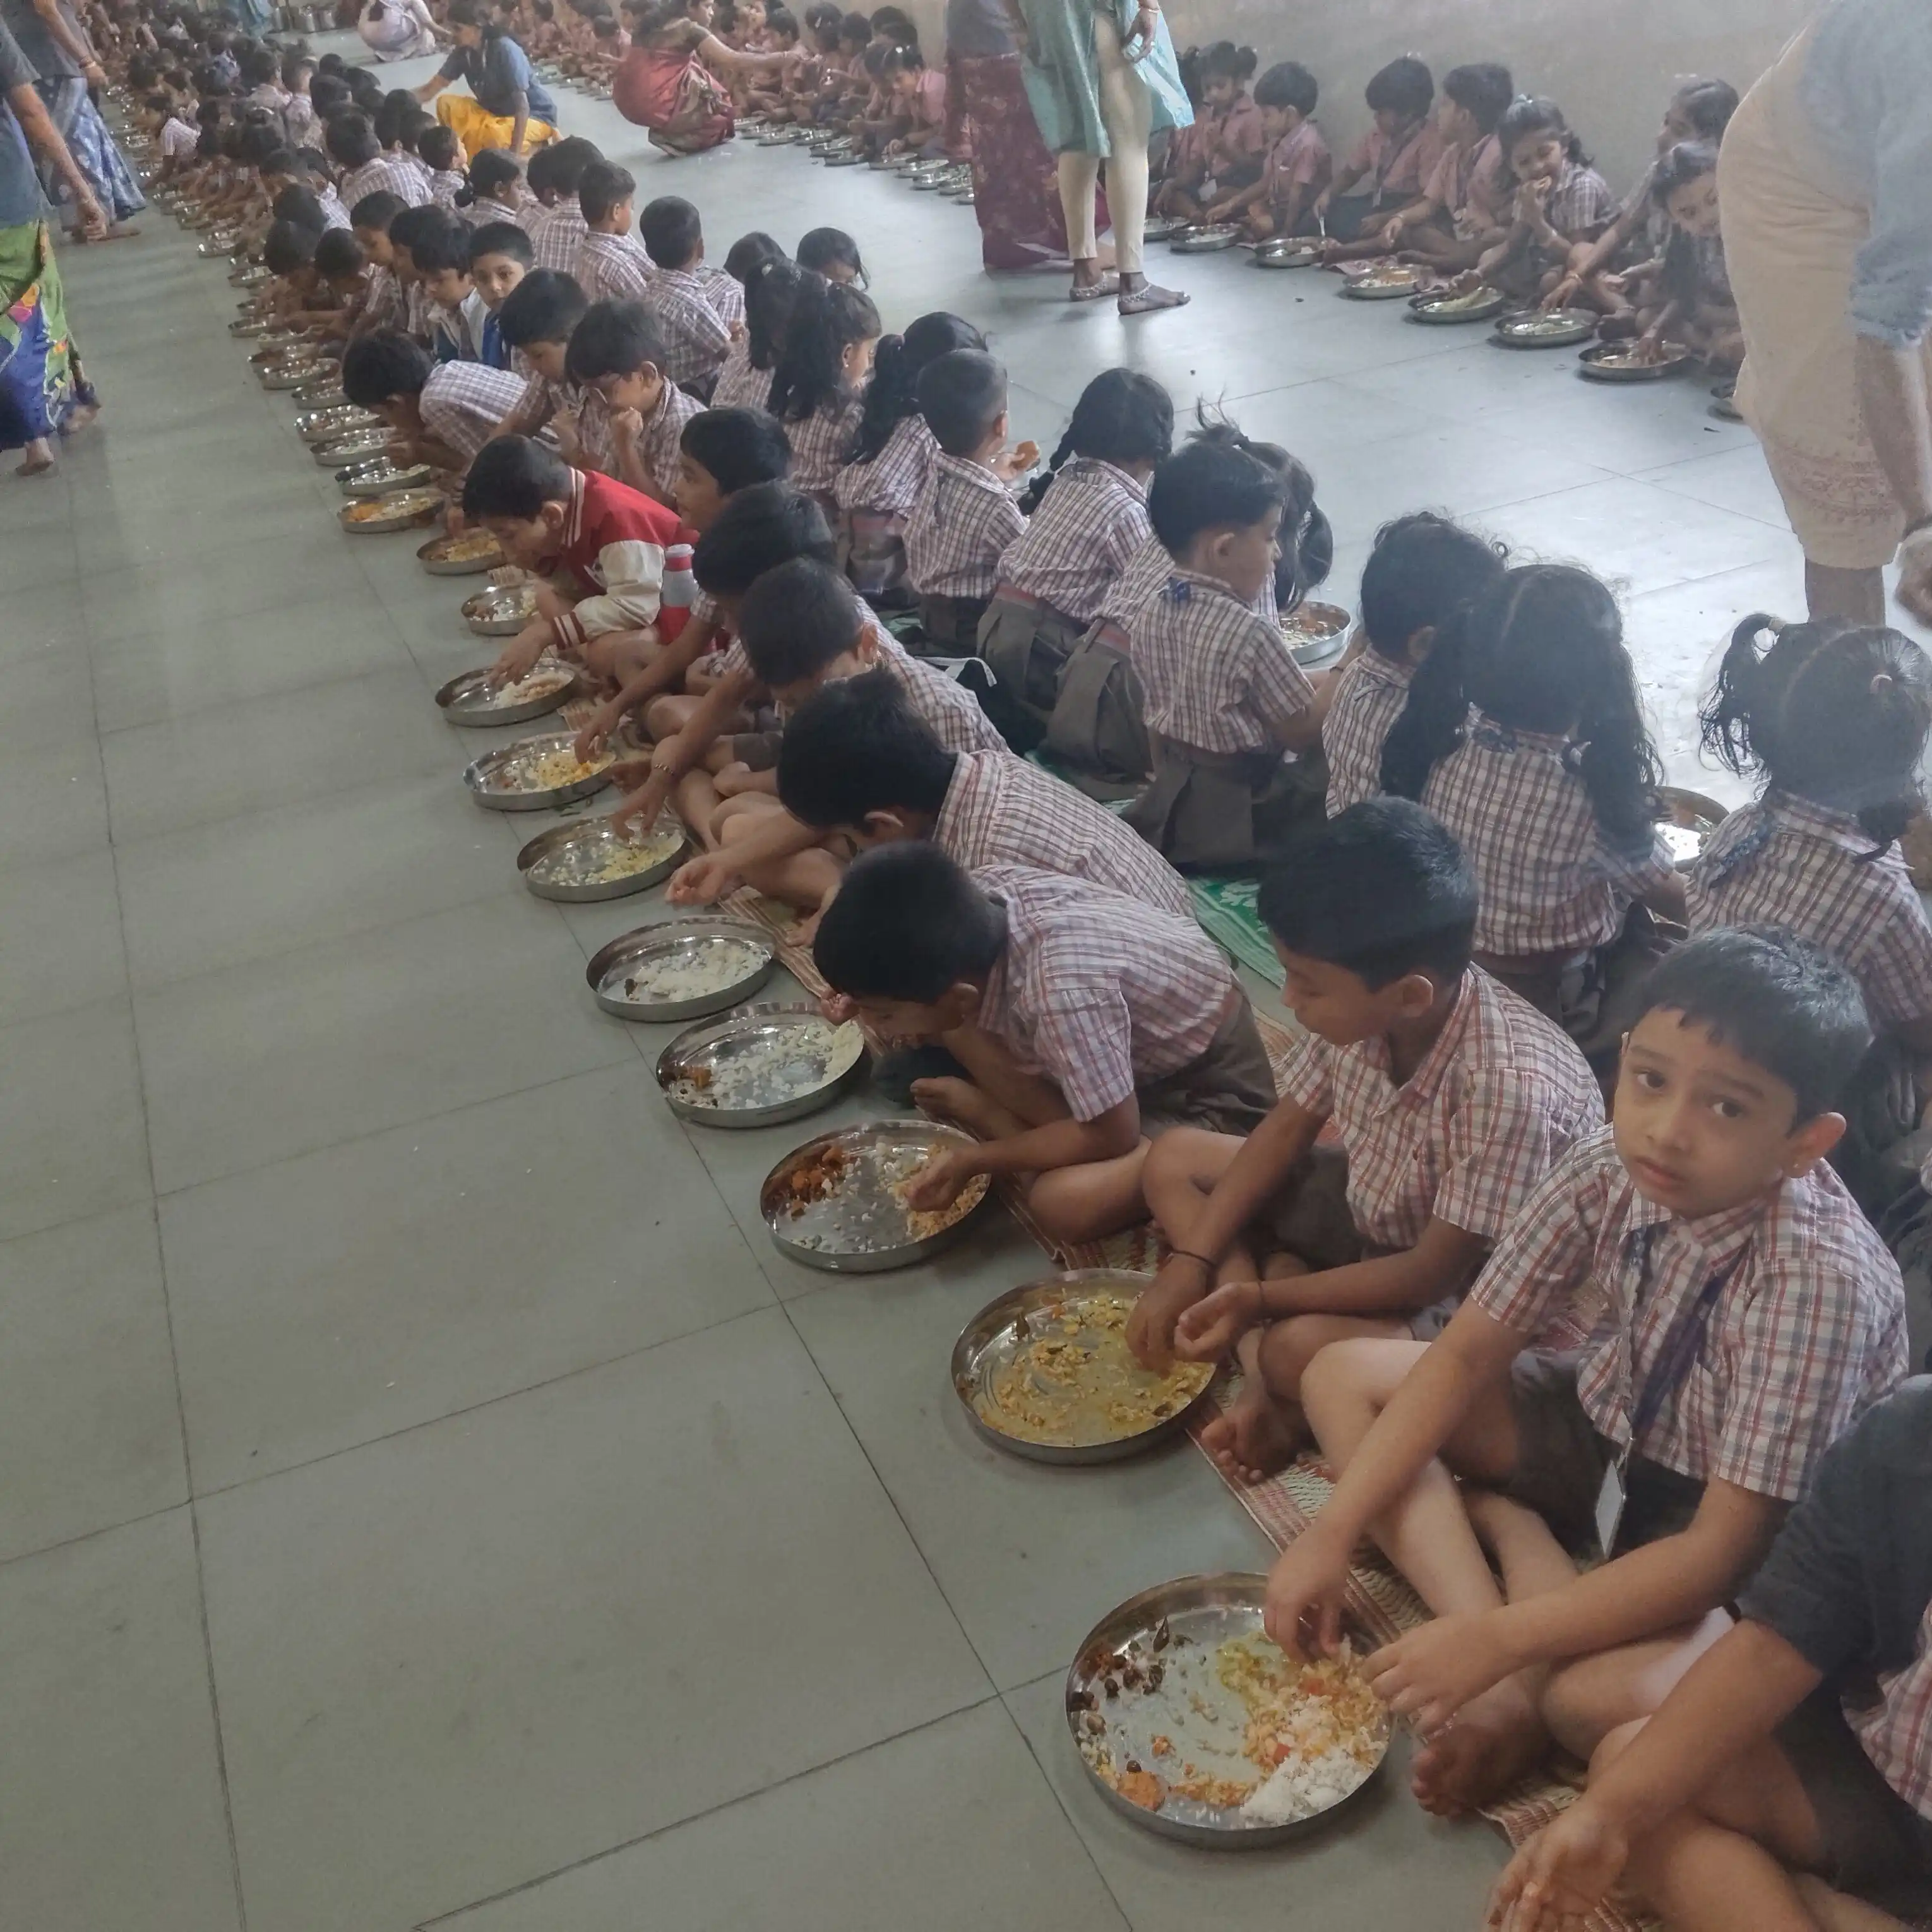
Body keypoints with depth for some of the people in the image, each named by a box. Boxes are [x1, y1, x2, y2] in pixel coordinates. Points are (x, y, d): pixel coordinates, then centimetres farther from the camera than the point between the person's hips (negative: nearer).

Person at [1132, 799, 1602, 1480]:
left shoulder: (1512, 1088, -36)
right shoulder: (1362, 1006, -18)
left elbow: (1433, 1272, -26)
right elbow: (1288, 1129, -1)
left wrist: (1262, 1298, -23)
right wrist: (1191, 1261, -7)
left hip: (1467, 1297, -8)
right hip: (1371, 1212, 8)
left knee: (1301, 1350, -35)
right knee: (1174, 1159, 2)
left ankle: (1284, 1396, 0)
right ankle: (1261, 1372, -9)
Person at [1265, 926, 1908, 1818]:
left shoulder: (1820, 1276, -32)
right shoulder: (1606, 1170, -18)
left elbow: (1721, 1551, -29)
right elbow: (1465, 1354, -8)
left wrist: (1496, 1638, -30)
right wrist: (1332, 1533, -15)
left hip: (1738, 1546, -7)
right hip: (1613, 1436, 7)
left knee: (1600, 1699, -37)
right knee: (1342, 1375, -5)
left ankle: (1507, 1527, -6)